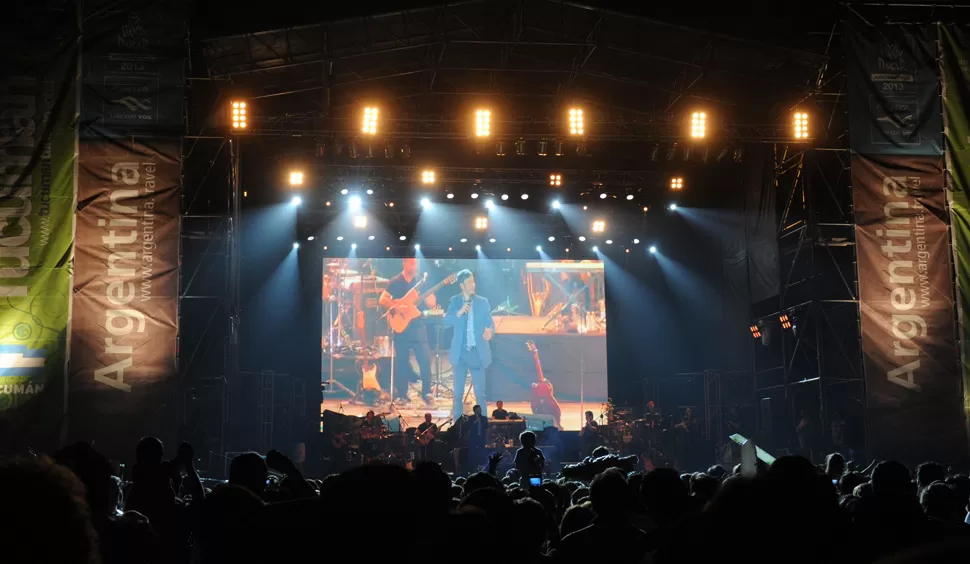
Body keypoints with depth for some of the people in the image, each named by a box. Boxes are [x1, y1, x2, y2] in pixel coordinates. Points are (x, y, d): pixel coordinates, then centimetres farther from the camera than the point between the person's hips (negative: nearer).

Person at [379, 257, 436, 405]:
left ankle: (426, 392, 2)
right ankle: (401, 395, 12)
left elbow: (431, 305, 4)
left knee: (425, 359, -8)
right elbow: (382, 300, -5)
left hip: (418, 326, 1)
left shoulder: (421, 282, 8)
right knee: (401, 361, 3)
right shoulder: (395, 282, 2)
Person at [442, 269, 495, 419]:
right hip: (460, 352, 0)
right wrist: (459, 312, -18)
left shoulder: (483, 302, 4)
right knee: (458, 393, 7)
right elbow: (445, 323, -4)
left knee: (480, 393, 0)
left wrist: (490, 330, -21)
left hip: (477, 352, 0)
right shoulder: (454, 301, 4)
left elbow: (491, 323, 1)